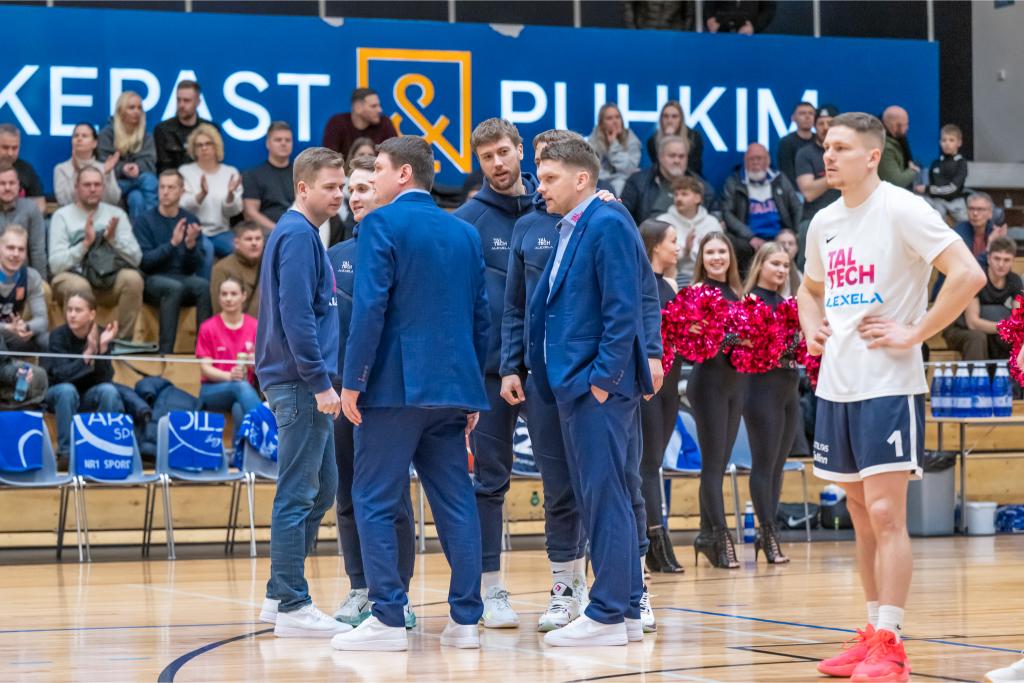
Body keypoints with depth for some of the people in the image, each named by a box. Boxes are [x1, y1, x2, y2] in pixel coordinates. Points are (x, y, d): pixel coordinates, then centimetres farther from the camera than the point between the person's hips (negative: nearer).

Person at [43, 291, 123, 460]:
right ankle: (66, 450, -24)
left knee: (109, 390, -29)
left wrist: (102, 349, -36)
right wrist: (88, 353, -40)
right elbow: (61, 375, -30)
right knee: (67, 390, -35)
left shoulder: (101, 335, -14)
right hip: (58, 394, -2)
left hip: (89, 396, 2)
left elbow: (105, 379, -20)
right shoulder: (58, 336, -19)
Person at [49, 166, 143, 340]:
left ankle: (124, 340, -18)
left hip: (109, 279, 3)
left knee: (133, 278, -29)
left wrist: (113, 239, -15)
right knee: (79, 285, -37)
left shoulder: (116, 214, 10)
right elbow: (55, 265, -10)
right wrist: (85, 243, -20)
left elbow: (136, 259, 1)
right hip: (73, 276, -3)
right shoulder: (62, 216, 2)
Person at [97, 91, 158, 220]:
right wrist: (122, 169, -25)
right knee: (147, 178, -34)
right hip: (114, 182, -3)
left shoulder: (145, 136, 13)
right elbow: (105, 165, -5)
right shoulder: (107, 133, 4)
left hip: (137, 178, 3)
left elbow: (149, 162, -2)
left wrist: (137, 167, -25)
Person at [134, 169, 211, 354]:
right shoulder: (145, 221, 1)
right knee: (175, 287, -36)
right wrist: (172, 243, -20)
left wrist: (191, 245, -15)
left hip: (184, 278, 3)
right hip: (153, 280, -3)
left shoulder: (191, 221, 8)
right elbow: (145, 261, -9)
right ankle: (165, 352, -35)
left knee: (205, 286, -30)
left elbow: (195, 268, 5)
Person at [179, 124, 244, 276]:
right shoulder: (185, 171, 4)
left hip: (221, 232, 2)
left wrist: (230, 194, -20)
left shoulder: (231, 172, 10)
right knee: (206, 248, -34)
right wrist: (202, 194, -26)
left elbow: (233, 211, 1)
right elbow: (183, 207, -8)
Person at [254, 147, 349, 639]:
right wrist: (320, 382, -20)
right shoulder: (297, 235, -12)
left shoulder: (301, 235, 17)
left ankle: (280, 595, 19)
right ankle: (293, 607, -2)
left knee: (321, 489, 13)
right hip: (298, 383, -10)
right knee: (299, 494, -6)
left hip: (303, 385, 10)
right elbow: (296, 315, -20)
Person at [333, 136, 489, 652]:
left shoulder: (382, 225, -6)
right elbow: (480, 316, 15)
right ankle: (465, 619, 7)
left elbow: (370, 308, -14)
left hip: (395, 386, -6)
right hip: (453, 388, 6)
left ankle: (388, 619, -5)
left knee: (374, 502, 0)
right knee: (455, 503, 7)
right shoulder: (465, 233, 13)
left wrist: (352, 380, -9)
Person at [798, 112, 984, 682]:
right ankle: (875, 634, 19)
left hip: (888, 384, -7)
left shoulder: (902, 210, -10)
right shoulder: (824, 222, 12)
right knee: (862, 514, 12)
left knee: (886, 512, -10)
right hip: (836, 384, 7)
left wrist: (914, 334, -18)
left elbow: (969, 275, -19)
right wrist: (812, 329, 11)